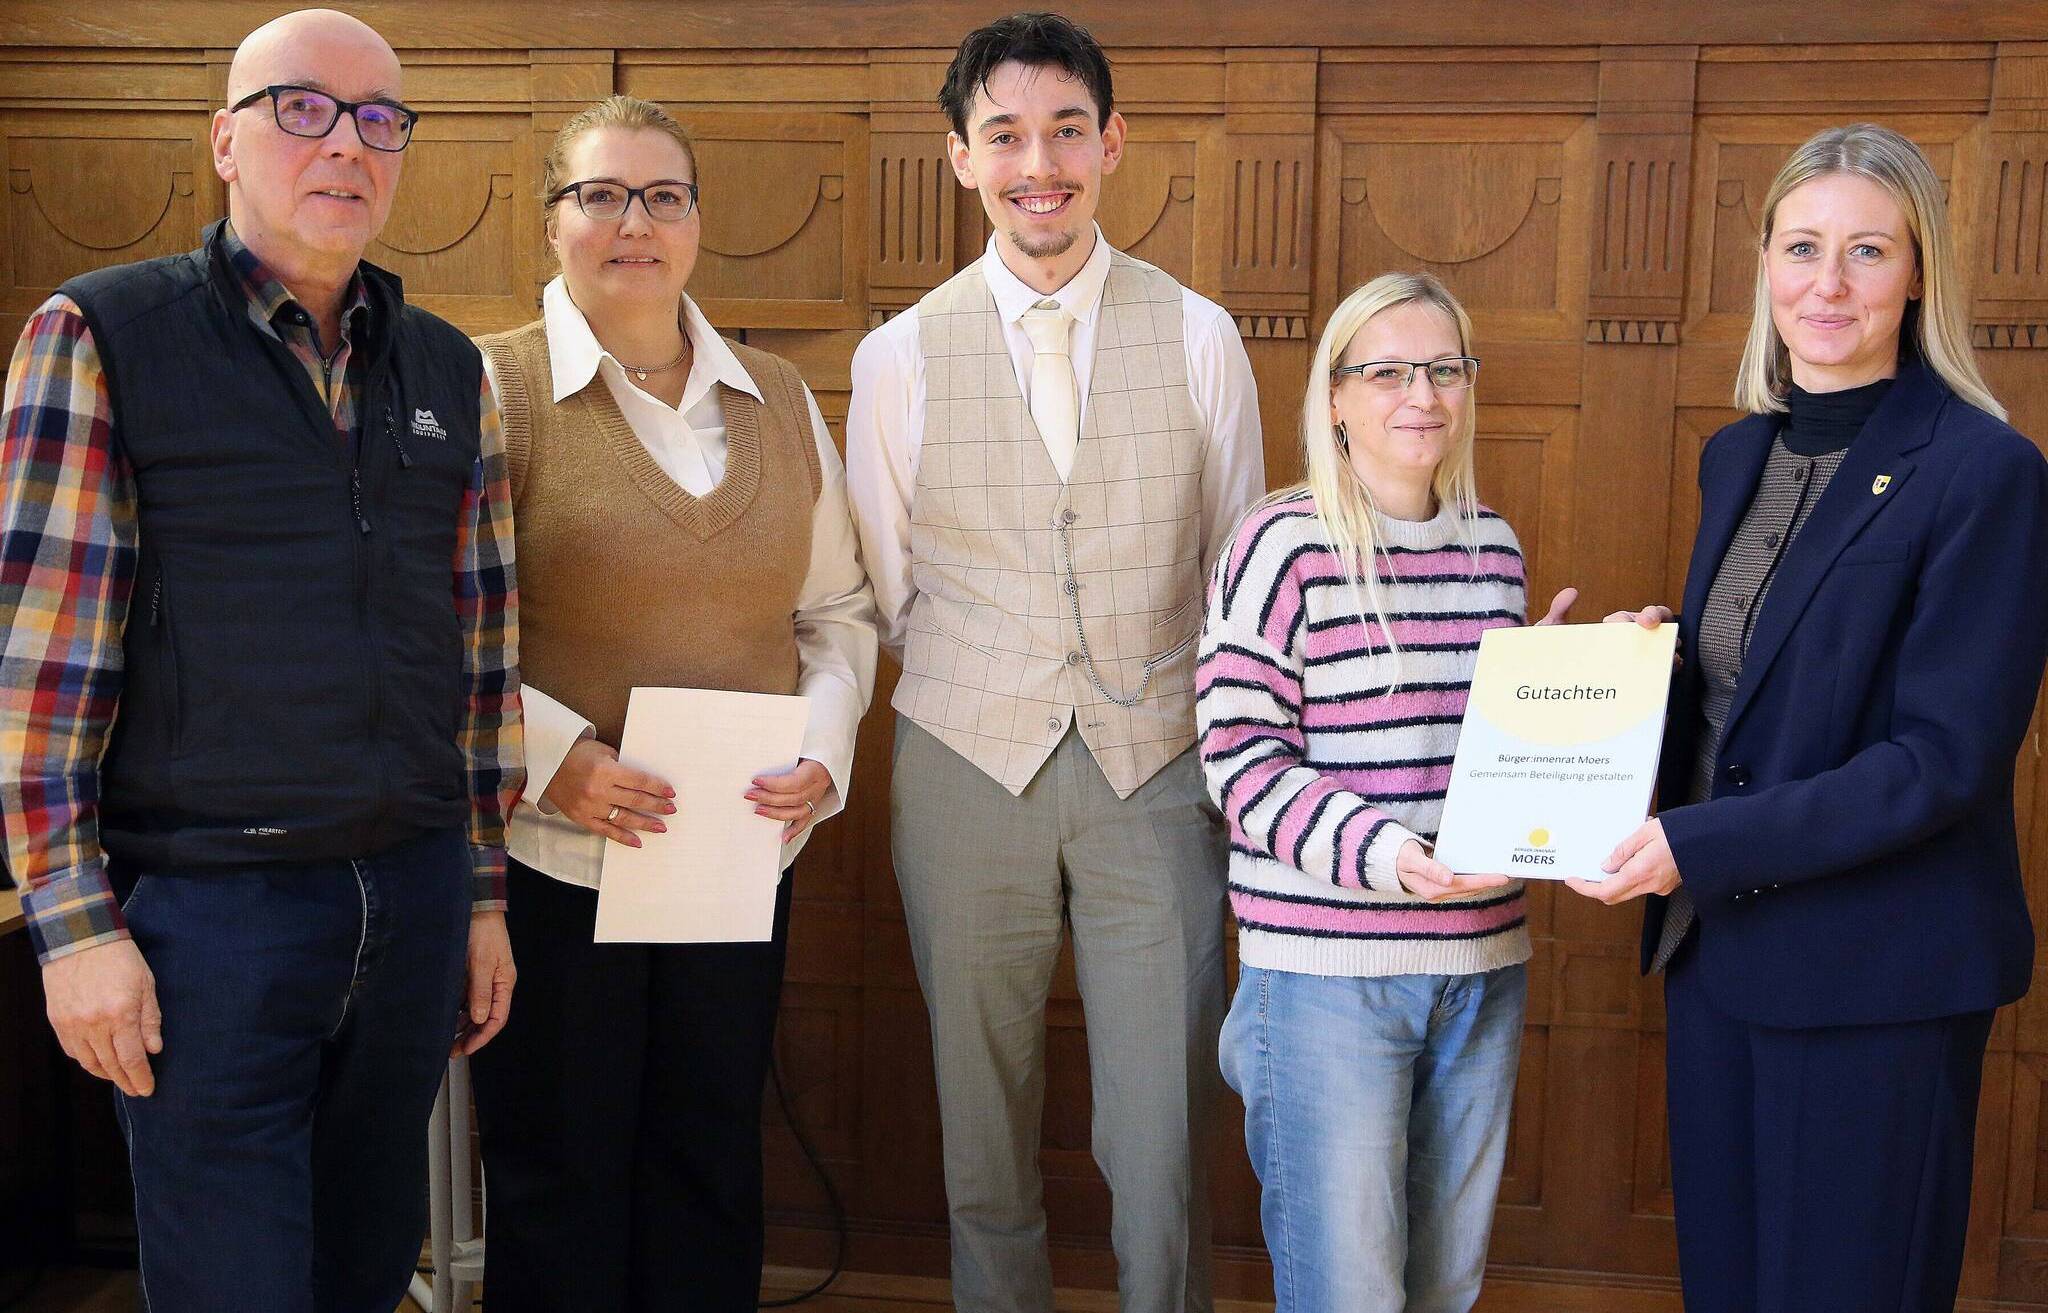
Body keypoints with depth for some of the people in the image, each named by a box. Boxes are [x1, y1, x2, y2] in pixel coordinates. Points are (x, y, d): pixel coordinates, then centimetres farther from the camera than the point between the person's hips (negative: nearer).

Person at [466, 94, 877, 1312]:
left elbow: (839, 608, 13)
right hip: (552, 851, -4)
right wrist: (554, 756, -19)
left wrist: (823, 746, -4)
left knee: (711, 1173, 14)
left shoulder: (779, 399, 9)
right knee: (561, 1184, 8)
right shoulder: (491, 389, -4)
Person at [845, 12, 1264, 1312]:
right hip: (969, 770, 1)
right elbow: (884, 592, 10)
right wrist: (970, 704, 8)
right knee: (985, 1143, 10)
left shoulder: (1200, 338, 2)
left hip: (1158, 773, 0)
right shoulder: (901, 357, 0)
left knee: (1162, 1144, 0)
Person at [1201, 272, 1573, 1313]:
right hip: (1328, 972, -6)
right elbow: (1240, 757, -13)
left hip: (1482, 959, 6)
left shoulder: (1495, 546, 11)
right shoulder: (1284, 545, -8)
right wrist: (1382, 852, -25)